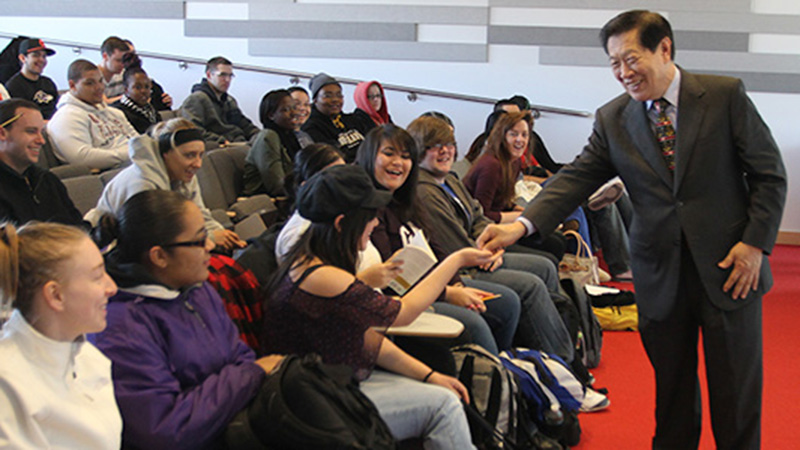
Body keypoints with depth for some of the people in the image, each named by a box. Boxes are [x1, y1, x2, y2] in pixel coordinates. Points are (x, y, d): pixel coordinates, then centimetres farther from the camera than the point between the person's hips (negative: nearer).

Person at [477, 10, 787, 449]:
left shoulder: (725, 95, -6)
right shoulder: (612, 119, 2)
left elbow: (769, 174, -2)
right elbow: (576, 178, -6)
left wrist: (756, 242, -11)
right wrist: (522, 224, -21)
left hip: (729, 265, -2)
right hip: (660, 274, 2)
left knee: (736, 387, 7)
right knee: (671, 385, 11)